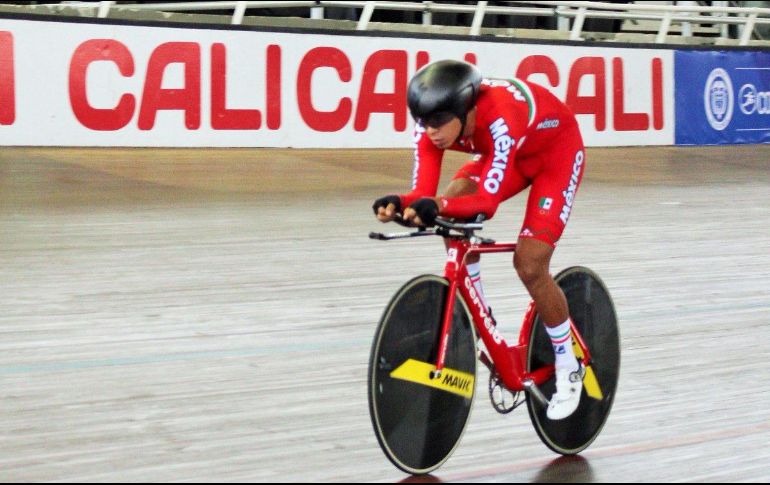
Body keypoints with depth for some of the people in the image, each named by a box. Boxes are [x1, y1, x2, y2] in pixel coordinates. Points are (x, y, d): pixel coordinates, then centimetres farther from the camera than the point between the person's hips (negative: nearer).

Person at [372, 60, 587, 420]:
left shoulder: (500, 118, -41)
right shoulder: (433, 123, -24)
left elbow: (488, 201, -43)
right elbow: (424, 193, -28)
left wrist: (439, 206, -60)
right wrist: (400, 204, -50)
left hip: (556, 150, -6)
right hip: (511, 151, 6)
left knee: (529, 266, -15)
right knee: (451, 219, -19)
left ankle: (569, 370, 6)